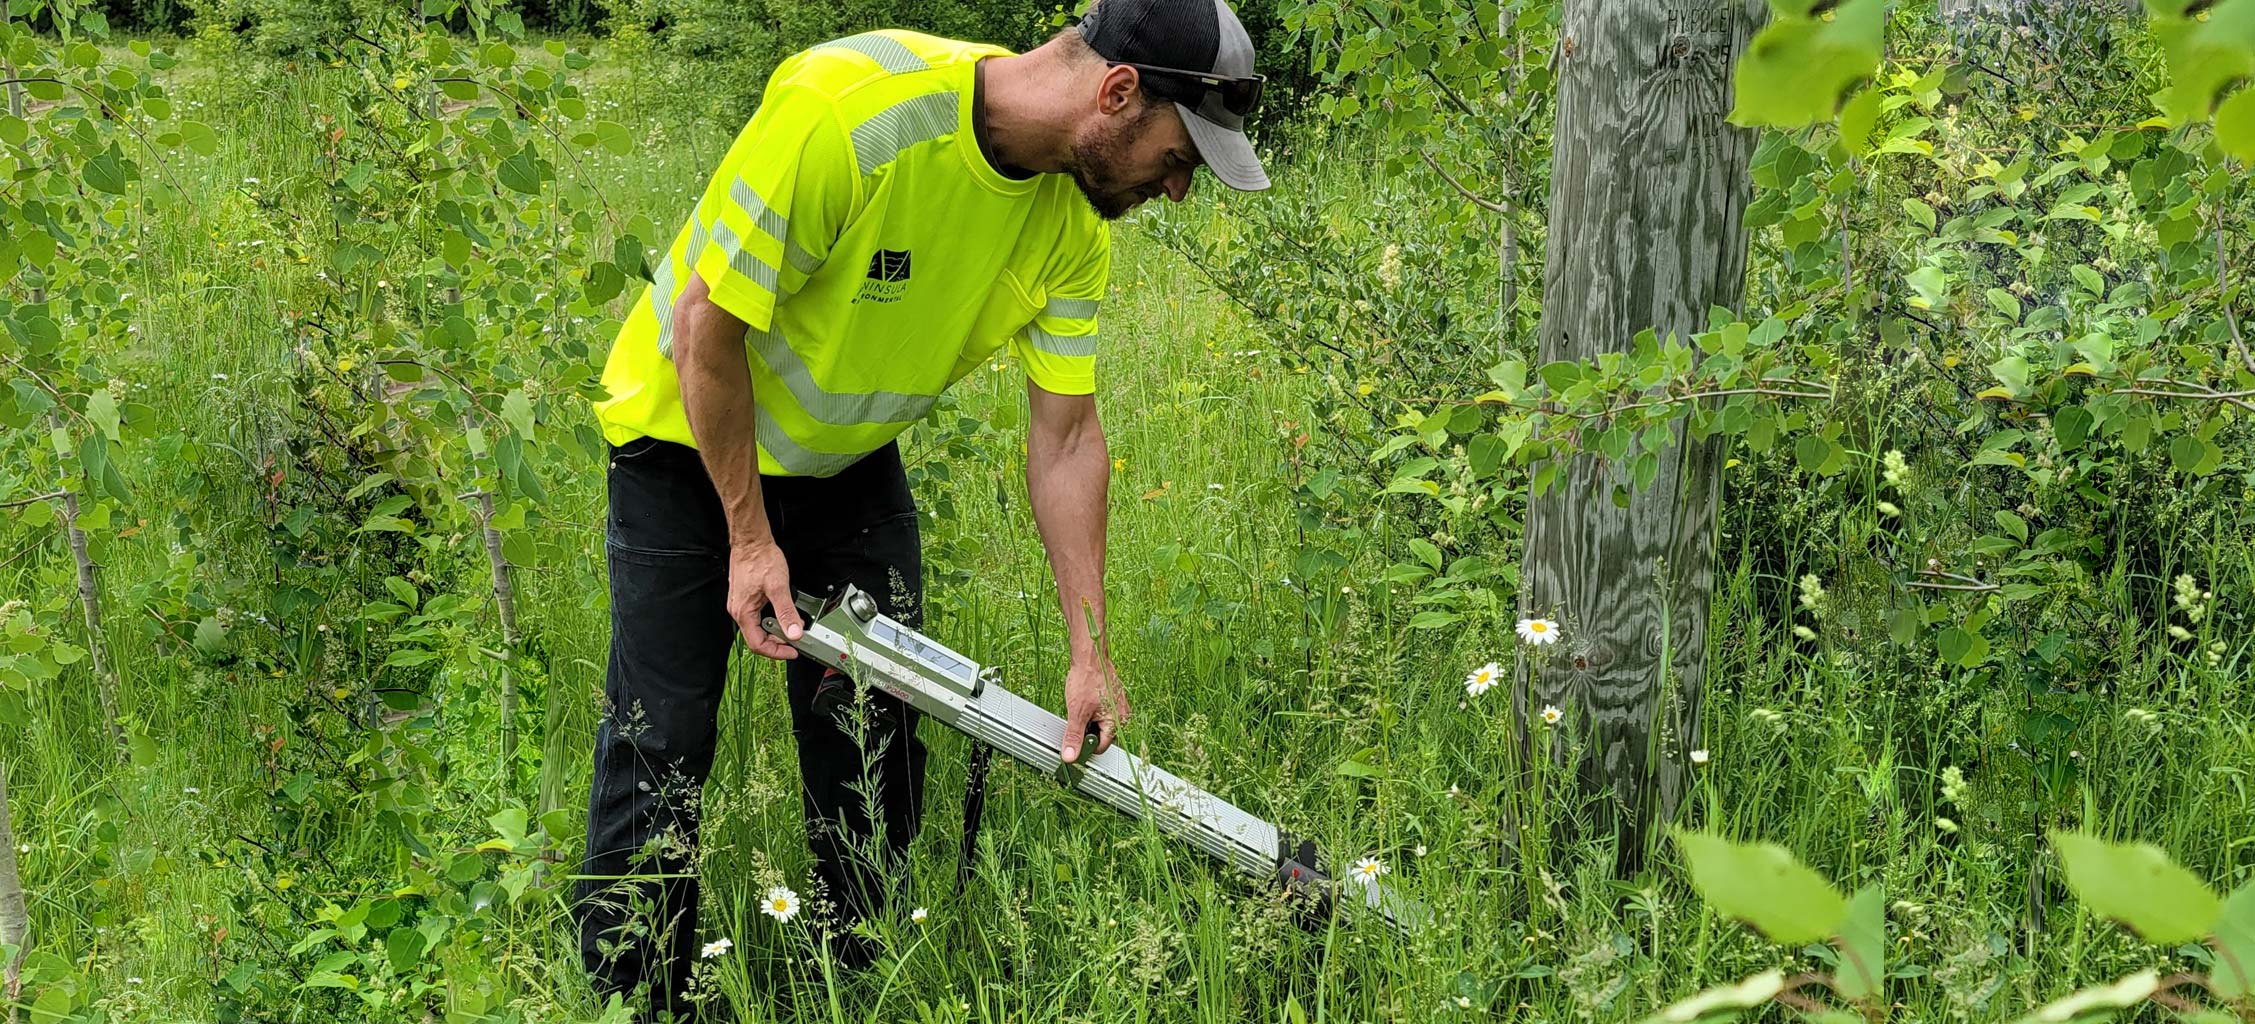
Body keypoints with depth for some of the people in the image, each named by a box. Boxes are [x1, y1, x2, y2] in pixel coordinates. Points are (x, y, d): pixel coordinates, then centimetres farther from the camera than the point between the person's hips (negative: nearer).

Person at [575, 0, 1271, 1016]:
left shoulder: (1076, 215, -14)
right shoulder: (843, 107, -35)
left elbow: (1066, 435, -7)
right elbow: (708, 326, -26)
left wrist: (1090, 652, -10)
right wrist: (750, 538, -18)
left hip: (852, 462, 6)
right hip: (692, 442, -5)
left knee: (873, 739, 6)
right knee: (660, 748, -5)